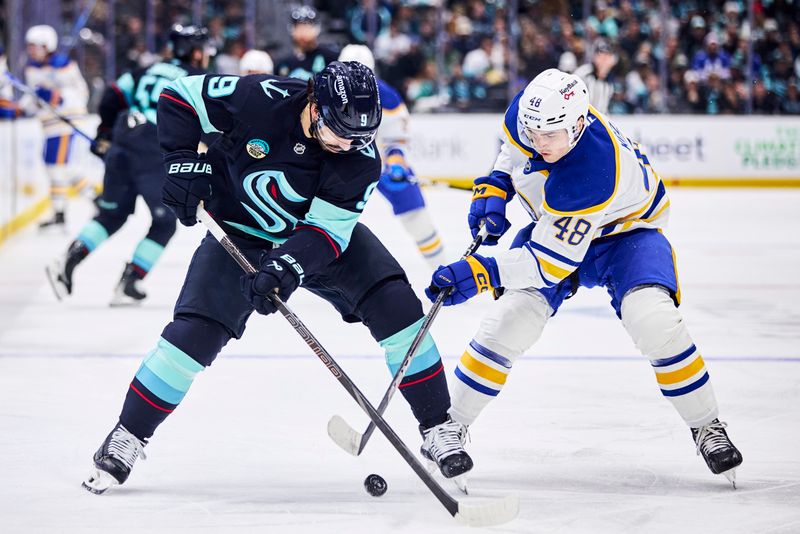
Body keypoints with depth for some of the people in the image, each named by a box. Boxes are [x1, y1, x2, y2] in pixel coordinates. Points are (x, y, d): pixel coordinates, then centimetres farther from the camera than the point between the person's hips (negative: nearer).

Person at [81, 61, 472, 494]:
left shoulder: (360, 158, -24)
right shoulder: (261, 99, -29)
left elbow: (328, 230, -27)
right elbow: (180, 97, -16)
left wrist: (286, 268, -43)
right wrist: (183, 162, -26)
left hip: (321, 234, 1)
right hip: (239, 231, -1)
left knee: (396, 306, -14)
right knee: (196, 331, -15)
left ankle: (438, 427, -1)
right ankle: (127, 436, 2)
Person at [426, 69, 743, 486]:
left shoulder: (591, 176, -41)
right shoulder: (526, 112, -22)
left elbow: (553, 261, -37)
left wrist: (480, 273, -45)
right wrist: (494, 189, -9)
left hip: (625, 229, -5)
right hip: (555, 226, 5)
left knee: (653, 319, -30)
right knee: (511, 319, -15)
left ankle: (706, 427, -9)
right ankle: (451, 425, 1)